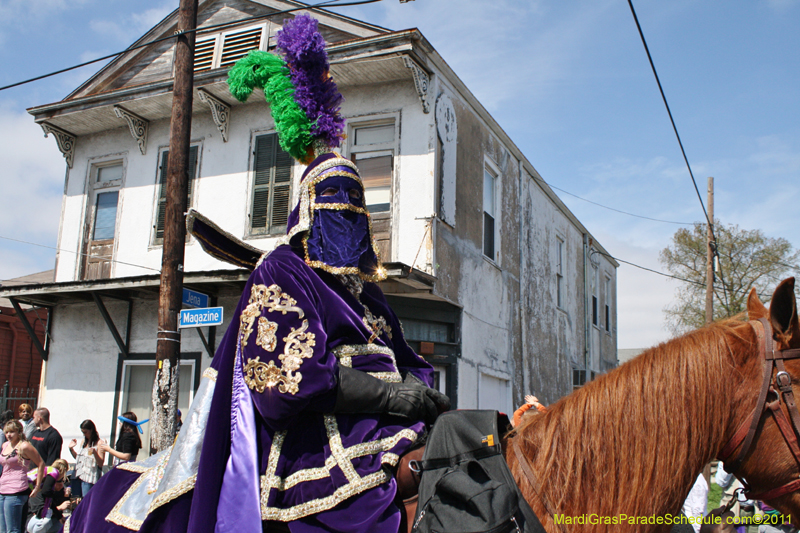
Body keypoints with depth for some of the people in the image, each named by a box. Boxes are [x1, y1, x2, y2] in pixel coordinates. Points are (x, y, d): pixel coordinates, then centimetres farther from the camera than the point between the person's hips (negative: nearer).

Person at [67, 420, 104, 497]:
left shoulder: (99, 443, -6)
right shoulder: (84, 442, 17)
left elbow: (100, 464, -10)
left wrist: (94, 452, -26)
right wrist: (71, 449, 12)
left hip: (89, 479, -7)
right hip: (79, 476, 7)